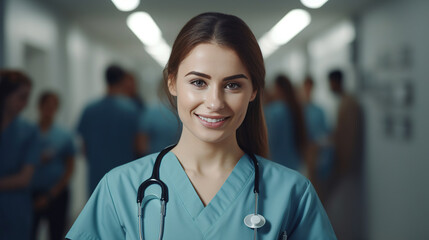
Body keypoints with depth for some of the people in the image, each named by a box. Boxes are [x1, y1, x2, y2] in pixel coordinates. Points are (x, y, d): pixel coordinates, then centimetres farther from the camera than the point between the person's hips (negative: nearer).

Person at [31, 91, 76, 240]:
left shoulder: (65, 136, 2)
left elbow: (69, 169, 2)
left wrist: (50, 195, -4)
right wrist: (37, 160, -15)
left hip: (57, 195, 0)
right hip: (32, 194, 0)